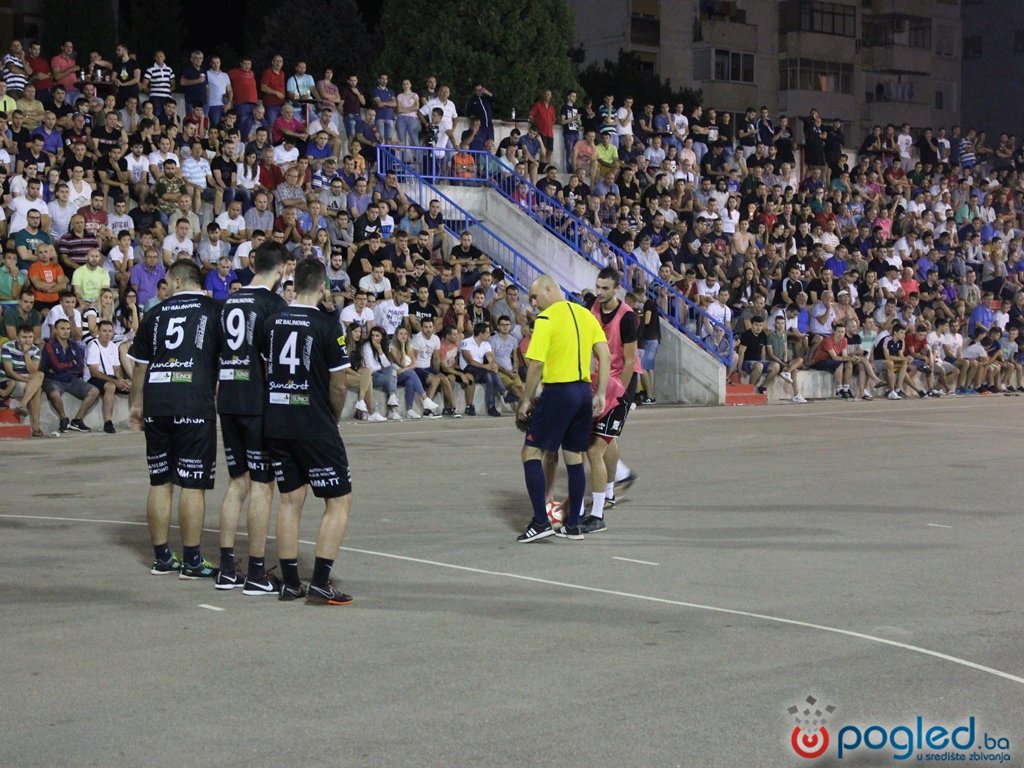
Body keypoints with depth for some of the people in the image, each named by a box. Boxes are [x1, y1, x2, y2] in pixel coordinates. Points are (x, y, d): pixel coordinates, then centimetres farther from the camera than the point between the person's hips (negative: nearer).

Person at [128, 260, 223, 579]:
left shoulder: (156, 313, 12)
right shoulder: (214, 310, 3)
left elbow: (140, 365, 16)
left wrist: (135, 405, 27)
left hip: (155, 405, 4)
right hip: (195, 405, -4)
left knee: (160, 482, 11)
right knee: (193, 484, 1)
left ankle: (161, 557, 16)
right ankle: (191, 560, 3)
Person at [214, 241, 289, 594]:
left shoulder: (229, 302, 11)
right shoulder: (273, 303, -9)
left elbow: (216, 354, 16)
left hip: (228, 402, 7)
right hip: (259, 403, -7)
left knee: (238, 482, 14)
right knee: (261, 484, -1)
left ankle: (227, 569, 14)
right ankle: (256, 574, 1)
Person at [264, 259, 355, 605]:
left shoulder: (273, 321, 5)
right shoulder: (327, 325, -11)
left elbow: (265, 372, 12)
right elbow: (338, 386, -8)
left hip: (275, 424, 6)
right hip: (315, 427, -6)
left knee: (290, 499, 14)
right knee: (339, 501, 3)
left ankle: (290, 582, 14)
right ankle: (320, 583, -5)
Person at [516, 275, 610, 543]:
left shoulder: (546, 318, -8)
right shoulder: (585, 314, 11)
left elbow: (536, 364, -13)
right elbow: (605, 355, 7)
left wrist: (527, 399, -5)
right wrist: (600, 394, 9)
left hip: (558, 392, -7)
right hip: (583, 391, 7)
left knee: (531, 453, 1)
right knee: (574, 458, 13)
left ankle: (541, 522, -7)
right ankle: (573, 525, 16)